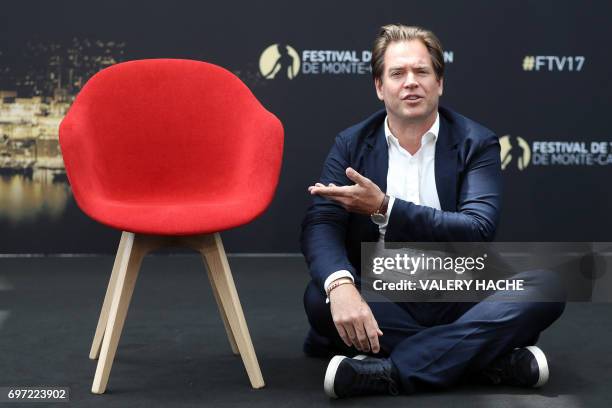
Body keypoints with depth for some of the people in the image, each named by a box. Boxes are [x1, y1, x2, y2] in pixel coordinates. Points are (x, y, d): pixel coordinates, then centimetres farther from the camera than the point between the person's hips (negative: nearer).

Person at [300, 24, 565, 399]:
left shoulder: (477, 143, -1)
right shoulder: (352, 144, 3)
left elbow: (478, 231, -15)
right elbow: (321, 225, -11)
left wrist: (384, 208, -24)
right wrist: (341, 285, -34)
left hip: (460, 298, 0)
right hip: (382, 301, 1)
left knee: (545, 287, -25)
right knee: (320, 297, -29)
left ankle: (391, 370, -34)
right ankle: (493, 358, -26)